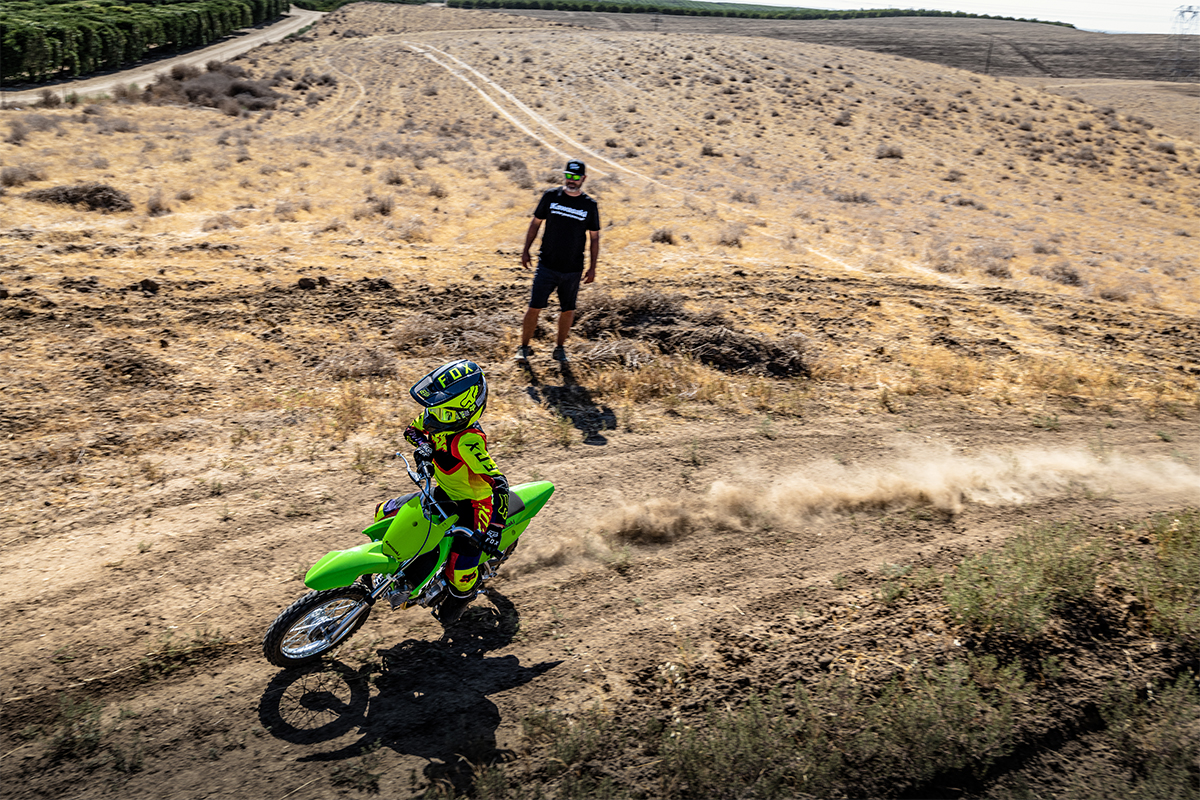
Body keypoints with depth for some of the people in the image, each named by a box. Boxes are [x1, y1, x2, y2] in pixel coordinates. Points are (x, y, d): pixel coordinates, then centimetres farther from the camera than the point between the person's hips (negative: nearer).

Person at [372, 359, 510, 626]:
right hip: (445, 494, 8)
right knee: (383, 514, 11)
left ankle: (455, 605, 29)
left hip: (474, 504, -8)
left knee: (460, 573, -9)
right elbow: (411, 429, 7)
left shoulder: (467, 441, -38)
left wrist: (494, 530, -47)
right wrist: (422, 444, -16)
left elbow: (499, 484, -41)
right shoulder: (438, 417, -14)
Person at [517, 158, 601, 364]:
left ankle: (560, 347, 28)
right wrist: (526, 250, 6)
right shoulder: (551, 196, -1)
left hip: (573, 270, 1)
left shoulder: (590, 205, 0)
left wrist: (592, 268, 3)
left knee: (567, 310, 9)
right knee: (534, 307, -2)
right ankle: (524, 347, 14)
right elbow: (536, 223, 8)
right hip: (547, 266, -1)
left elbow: (594, 238, 6)